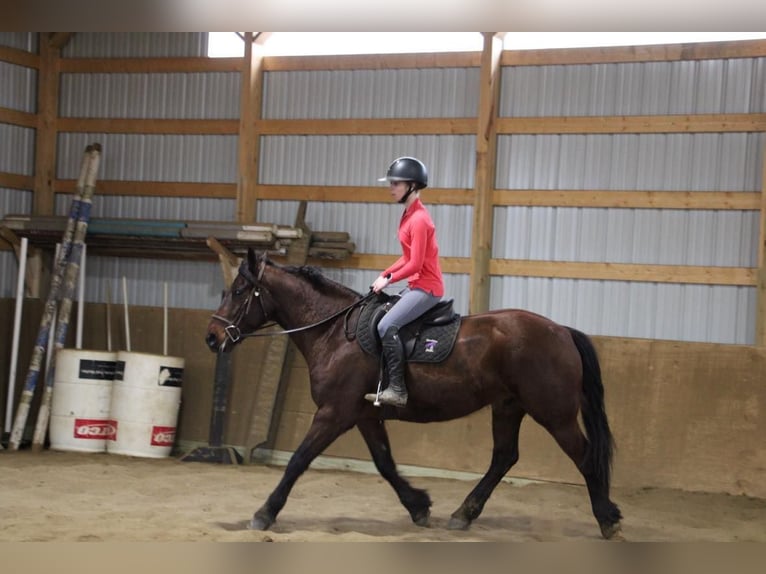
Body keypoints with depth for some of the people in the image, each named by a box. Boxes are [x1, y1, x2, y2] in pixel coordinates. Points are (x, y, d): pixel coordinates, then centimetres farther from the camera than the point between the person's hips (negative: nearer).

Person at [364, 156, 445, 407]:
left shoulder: (418, 219, -18)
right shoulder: (409, 215, 12)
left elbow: (415, 264, -21)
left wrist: (389, 280, -11)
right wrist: (385, 274, 6)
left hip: (426, 287, -11)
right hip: (417, 285, 11)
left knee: (386, 326, -22)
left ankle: (397, 390, -20)